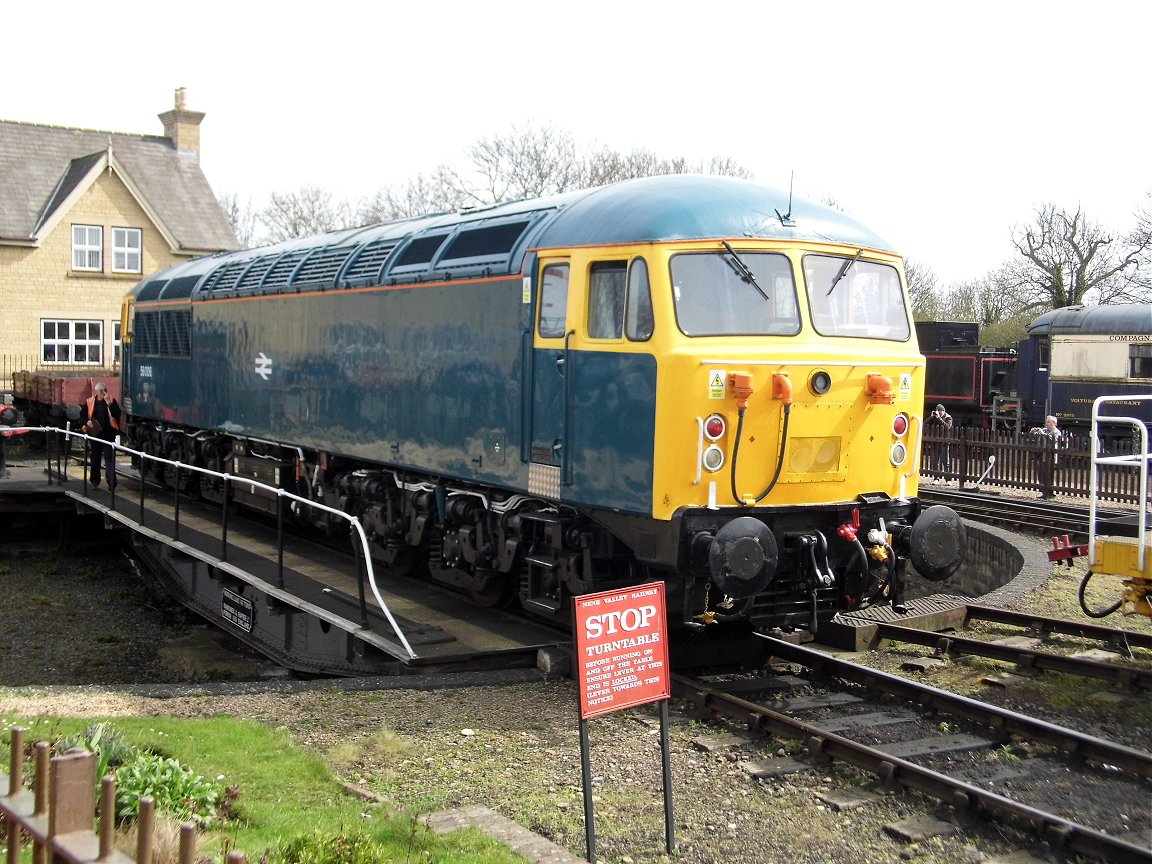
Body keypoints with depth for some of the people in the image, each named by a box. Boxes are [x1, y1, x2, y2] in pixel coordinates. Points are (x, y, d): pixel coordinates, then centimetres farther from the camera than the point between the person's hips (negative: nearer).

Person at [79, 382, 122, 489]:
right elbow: (82, 415, 12)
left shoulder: (112, 401, 0)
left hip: (108, 434, -3)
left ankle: (111, 482, -7)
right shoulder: (90, 402, 5)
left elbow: (117, 414, -14)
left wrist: (109, 403, -23)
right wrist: (87, 422, -8)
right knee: (95, 458, 12)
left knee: (109, 458, -7)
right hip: (95, 433, 3)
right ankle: (94, 481, 25)